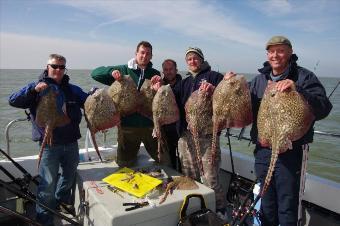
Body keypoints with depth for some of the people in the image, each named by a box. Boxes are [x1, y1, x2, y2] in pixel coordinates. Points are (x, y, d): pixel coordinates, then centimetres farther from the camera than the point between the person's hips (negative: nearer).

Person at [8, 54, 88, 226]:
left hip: (71, 142, 4)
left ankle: (62, 199, 49)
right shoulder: (37, 87, 0)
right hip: (49, 145, -4)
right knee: (48, 184, 2)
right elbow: (13, 101, -10)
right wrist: (33, 89, -26)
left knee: (70, 176, 21)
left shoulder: (72, 89, 10)